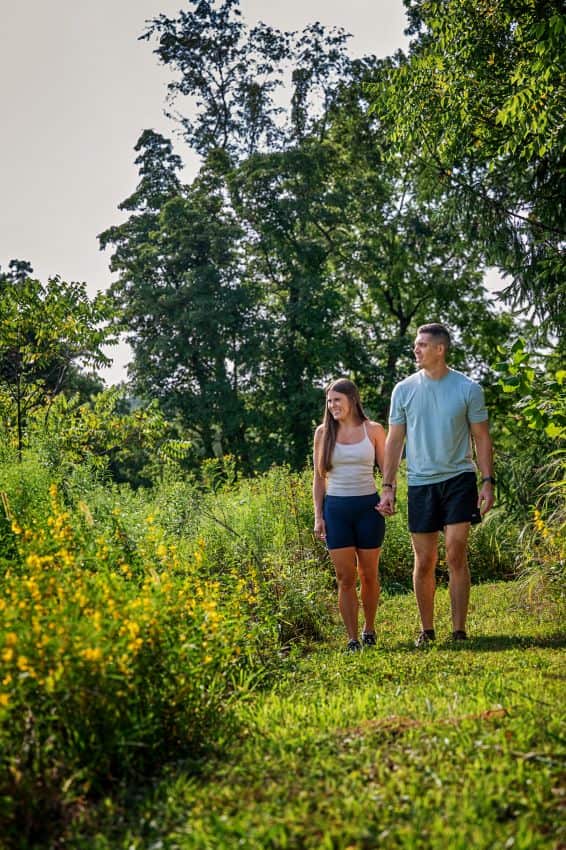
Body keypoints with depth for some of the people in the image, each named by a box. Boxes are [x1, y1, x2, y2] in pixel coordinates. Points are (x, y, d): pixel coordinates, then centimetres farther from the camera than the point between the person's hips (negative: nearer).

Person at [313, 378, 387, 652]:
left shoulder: (373, 430, 3)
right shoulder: (323, 432, 6)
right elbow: (319, 477, 10)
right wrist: (318, 516, 4)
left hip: (368, 506, -1)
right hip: (336, 508, 1)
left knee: (368, 575, 7)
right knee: (345, 578, -1)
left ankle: (369, 630, 25)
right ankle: (352, 639, 5)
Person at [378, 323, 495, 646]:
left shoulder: (468, 389, -2)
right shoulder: (404, 390, 3)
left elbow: (482, 438, 2)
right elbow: (394, 441, 7)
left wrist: (488, 482, -5)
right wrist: (388, 487, 2)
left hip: (459, 478, -2)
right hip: (421, 482, 2)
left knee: (456, 555, -9)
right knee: (424, 562, 6)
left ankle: (459, 631, 0)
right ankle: (427, 629, 20)